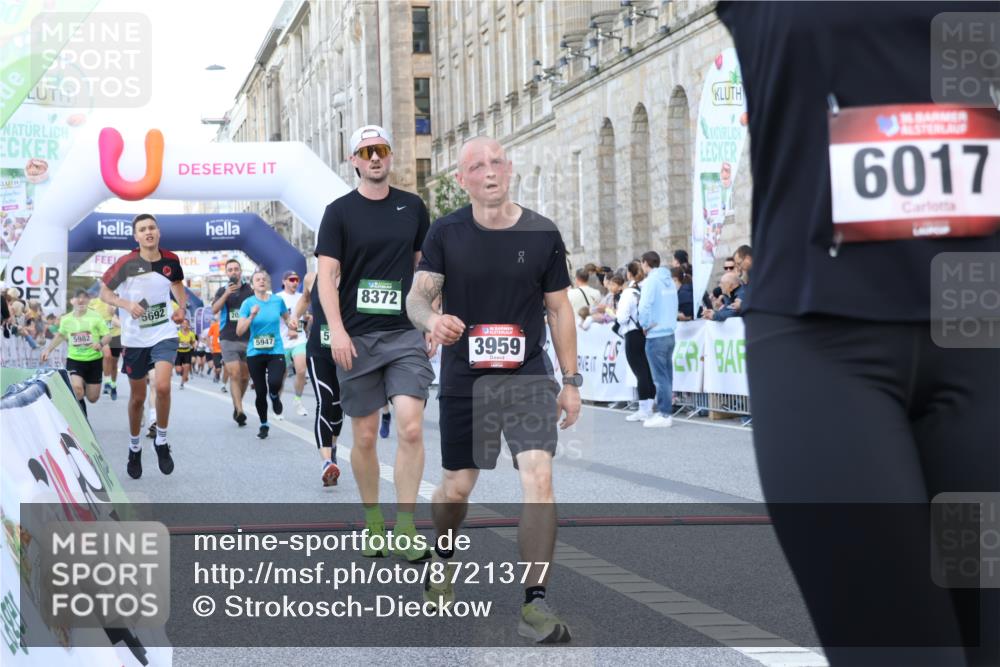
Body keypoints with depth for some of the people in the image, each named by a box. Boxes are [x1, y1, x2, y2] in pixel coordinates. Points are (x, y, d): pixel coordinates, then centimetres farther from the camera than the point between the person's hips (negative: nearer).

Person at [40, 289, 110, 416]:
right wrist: (48, 349, 10)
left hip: (94, 360, 0)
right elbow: (60, 335, 20)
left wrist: (101, 344, -27)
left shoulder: (95, 317, -8)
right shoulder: (66, 319, 1)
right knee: (76, 389, -27)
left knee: (92, 398, 5)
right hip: (74, 360, 0)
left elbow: (108, 335, -6)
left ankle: (85, 386, 44)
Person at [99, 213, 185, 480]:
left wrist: (181, 308, 1)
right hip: (134, 338, -1)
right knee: (138, 397, 10)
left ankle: (161, 442, 2)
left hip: (164, 333, 1)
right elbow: (105, 292, -4)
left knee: (163, 386, -21)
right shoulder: (126, 263, -14)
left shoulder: (171, 260, -4)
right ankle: (134, 448, 33)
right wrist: (126, 304, -22)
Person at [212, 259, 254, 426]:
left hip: (248, 339, 1)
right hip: (228, 339, -1)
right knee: (234, 375, -13)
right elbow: (214, 309, -8)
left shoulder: (250, 290, 7)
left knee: (245, 377, 8)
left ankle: (237, 407, 28)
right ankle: (240, 411, -18)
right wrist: (226, 294, -20)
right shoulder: (222, 291, 8)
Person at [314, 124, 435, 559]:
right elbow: (327, 274, -4)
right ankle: (372, 520, 22)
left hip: (406, 334, 1)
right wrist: (336, 329, -14)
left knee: (411, 428, -13)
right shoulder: (340, 212, 2)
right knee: (365, 436, 5)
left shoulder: (412, 207, 10)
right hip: (357, 338, -1)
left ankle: (406, 527, -7)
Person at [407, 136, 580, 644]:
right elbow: (416, 296, -6)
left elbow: (559, 309, 5)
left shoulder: (543, 234, -2)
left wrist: (571, 381, 4)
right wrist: (431, 318, -31)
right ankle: (442, 557, 43)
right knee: (456, 487, 10)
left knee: (538, 475, -18)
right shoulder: (445, 234, -2)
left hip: (528, 376, -1)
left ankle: (534, 603, -15)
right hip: (463, 379, 1)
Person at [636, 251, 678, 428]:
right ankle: (665, 411, 15)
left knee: (660, 377, -5)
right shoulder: (669, 281, 12)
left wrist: (645, 325, -5)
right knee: (667, 375, 11)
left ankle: (664, 415, -4)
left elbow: (645, 306, -19)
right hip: (670, 333, 8)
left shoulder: (651, 281, -11)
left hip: (656, 335, -8)